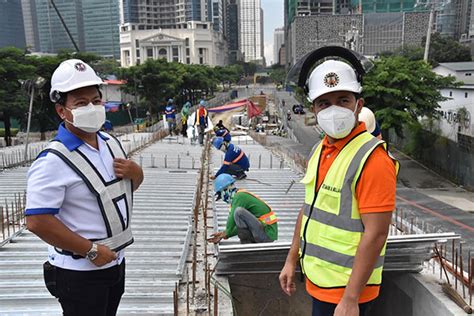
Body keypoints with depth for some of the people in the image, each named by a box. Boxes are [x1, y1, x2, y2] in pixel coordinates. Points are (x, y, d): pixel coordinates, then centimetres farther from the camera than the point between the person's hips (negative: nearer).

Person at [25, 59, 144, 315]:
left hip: (115, 263, 8)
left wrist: (135, 172, -7)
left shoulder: (111, 143, 4)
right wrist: (92, 251, -21)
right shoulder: (54, 160, -22)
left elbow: (130, 185, 18)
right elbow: (37, 221, -25)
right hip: (79, 273, -8)